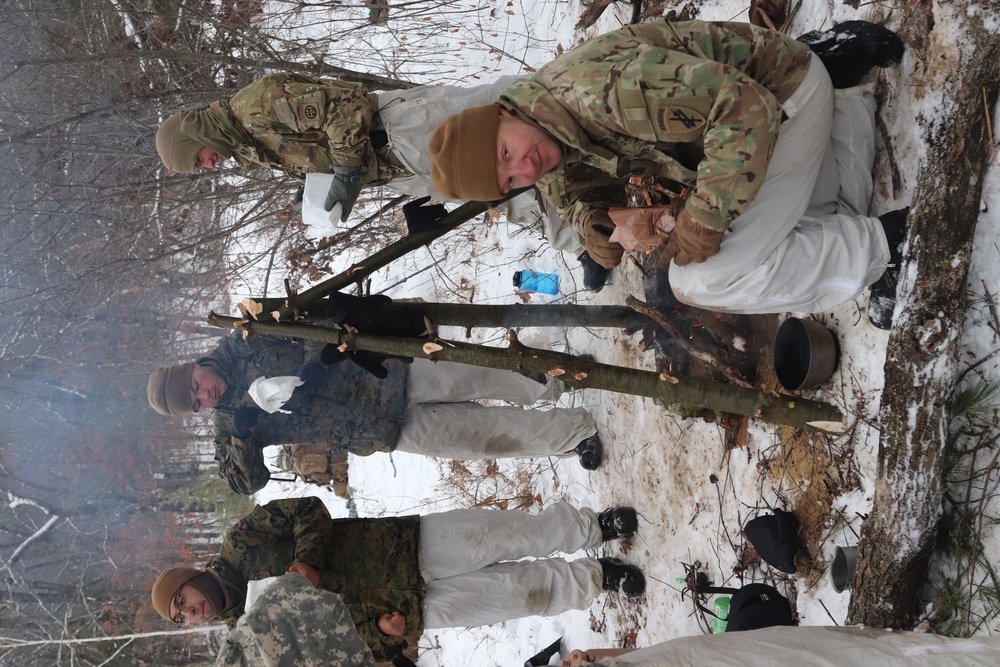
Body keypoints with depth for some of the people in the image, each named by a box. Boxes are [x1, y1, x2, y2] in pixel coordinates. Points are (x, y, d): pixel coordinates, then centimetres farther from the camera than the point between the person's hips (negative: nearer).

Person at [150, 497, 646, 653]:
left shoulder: (241, 545, -2)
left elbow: (308, 509, -6)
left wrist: (306, 560, -20)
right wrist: (379, 625, -19)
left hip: (413, 543, 0)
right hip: (416, 606, 0)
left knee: (525, 534, -8)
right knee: (524, 593, -6)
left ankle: (595, 527, 18)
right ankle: (597, 578, 17)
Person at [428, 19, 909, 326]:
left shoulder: (594, 87, -37)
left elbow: (745, 104, -38)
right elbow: (571, 196, 14)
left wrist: (704, 218, -34)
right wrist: (593, 226, -11)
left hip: (783, 95, -8)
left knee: (701, 279, -17)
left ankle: (877, 242, -5)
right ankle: (852, 110, 24)